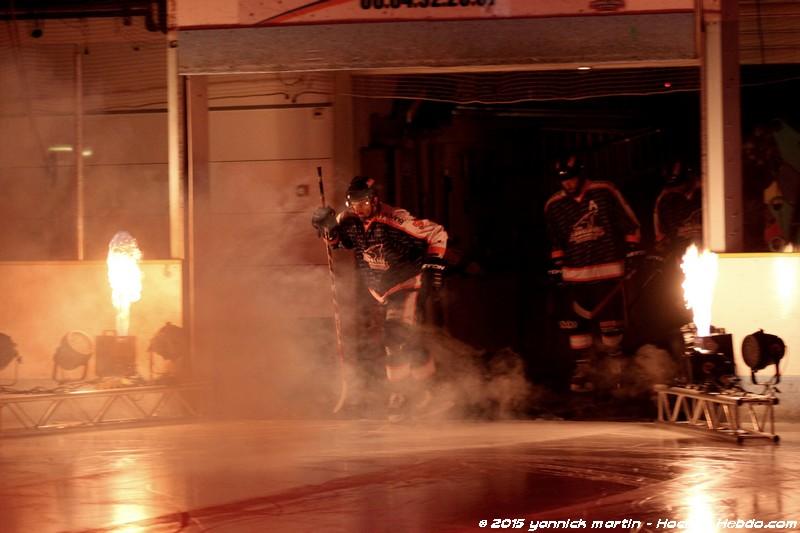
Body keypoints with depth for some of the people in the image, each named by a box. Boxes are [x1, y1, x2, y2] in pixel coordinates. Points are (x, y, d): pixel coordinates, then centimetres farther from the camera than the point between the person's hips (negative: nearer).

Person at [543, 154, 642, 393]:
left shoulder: (604, 193, -5)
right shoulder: (554, 205, 5)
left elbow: (629, 223, 1)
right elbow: (556, 242, 17)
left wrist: (632, 250, -2)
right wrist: (556, 267, 12)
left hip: (608, 270, -2)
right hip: (576, 273, 3)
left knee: (611, 317, 0)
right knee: (576, 321, -4)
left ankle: (614, 356, 22)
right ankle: (584, 368, 5)